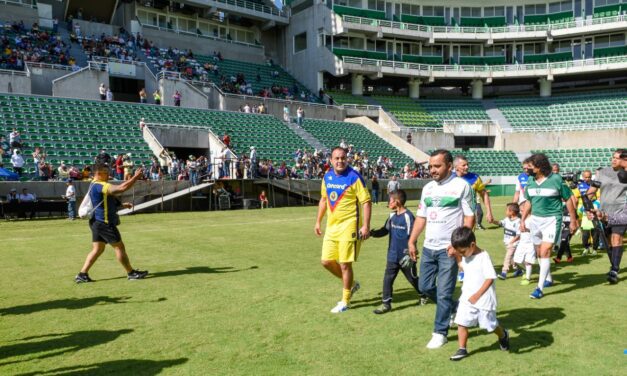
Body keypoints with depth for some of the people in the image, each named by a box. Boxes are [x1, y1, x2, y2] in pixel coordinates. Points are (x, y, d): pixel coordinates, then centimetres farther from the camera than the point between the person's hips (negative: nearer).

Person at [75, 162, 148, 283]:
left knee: (97, 249, 12)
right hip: (104, 223, -10)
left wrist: (122, 204, 18)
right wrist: (136, 177, -24)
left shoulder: (95, 185, 14)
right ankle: (131, 273, 8)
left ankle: (82, 274, 13)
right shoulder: (100, 186, -19)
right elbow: (122, 188, -30)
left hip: (97, 222, 10)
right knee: (119, 246, -1)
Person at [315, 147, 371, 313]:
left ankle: (345, 301, 17)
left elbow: (366, 201, -13)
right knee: (326, 261, 9)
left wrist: (366, 226, -20)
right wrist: (318, 222, 17)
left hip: (348, 226, -7)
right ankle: (351, 283, 32)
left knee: (345, 264, -1)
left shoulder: (354, 177, -13)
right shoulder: (327, 177, 6)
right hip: (331, 226, 7)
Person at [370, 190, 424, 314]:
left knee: (412, 278, 14)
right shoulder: (392, 216, 5)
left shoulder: (408, 216, -18)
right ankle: (386, 304, 9)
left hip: (405, 256, -6)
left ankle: (423, 295, 39)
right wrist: (372, 233, -4)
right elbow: (385, 230, 12)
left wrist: (409, 254, -19)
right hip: (393, 256, 6)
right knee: (387, 278, 2)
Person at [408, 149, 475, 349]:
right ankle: (455, 308, 36)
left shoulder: (461, 186, -8)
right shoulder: (428, 188, 10)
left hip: (449, 249, -6)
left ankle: (440, 333, 15)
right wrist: (412, 241, 8)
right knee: (425, 286, 12)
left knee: (444, 293, 0)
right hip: (428, 247, 7)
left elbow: (469, 218, -8)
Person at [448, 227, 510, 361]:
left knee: (490, 325, 12)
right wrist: (455, 252, 5)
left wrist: (477, 295, -28)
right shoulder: (466, 256, 3)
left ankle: (503, 336, 42)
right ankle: (462, 349, 9)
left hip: (483, 299, -6)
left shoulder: (483, 257, -21)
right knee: (461, 323, -2)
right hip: (467, 298, 6)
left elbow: (490, 278, -25)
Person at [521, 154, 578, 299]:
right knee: (539, 253, 14)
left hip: (552, 219, -6)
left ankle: (540, 288, -9)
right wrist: (522, 220, 12)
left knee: (545, 252, -13)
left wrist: (573, 220, 2)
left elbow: (568, 200, -1)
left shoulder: (556, 179, -9)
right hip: (535, 219, 6)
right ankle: (548, 279, 37)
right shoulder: (530, 180, 5)